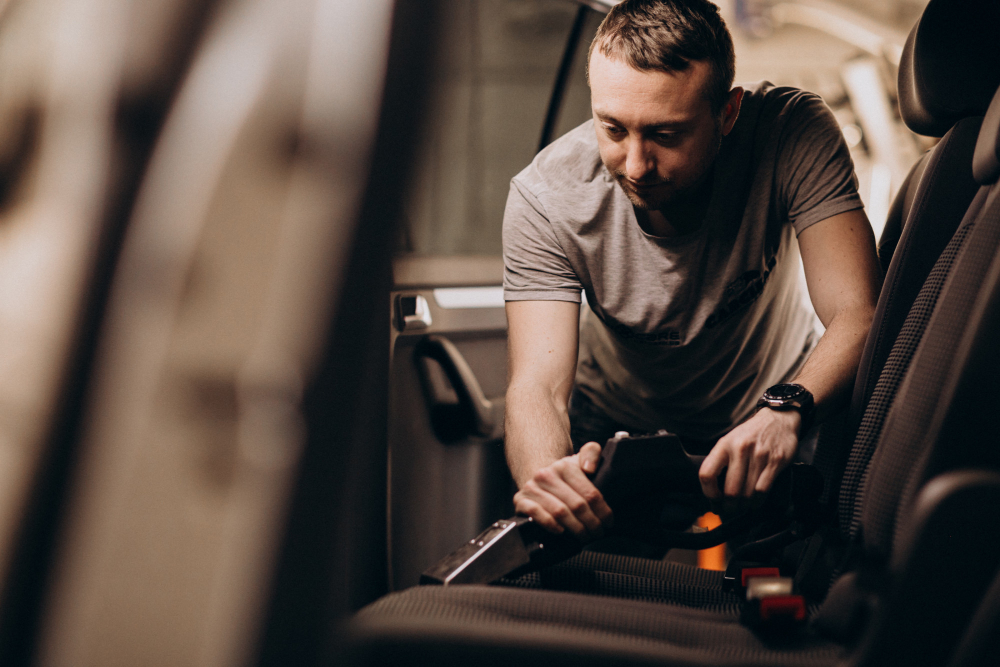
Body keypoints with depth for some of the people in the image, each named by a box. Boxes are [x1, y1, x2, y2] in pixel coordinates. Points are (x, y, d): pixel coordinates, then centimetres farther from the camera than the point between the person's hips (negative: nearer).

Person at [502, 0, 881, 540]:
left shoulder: (794, 133, -28)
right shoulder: (545, 197, -26)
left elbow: (858, 317, -32)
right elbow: (538, 385, -32)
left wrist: (785, 410, -53)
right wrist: (544, 475, -56)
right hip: (618, 430, 1)